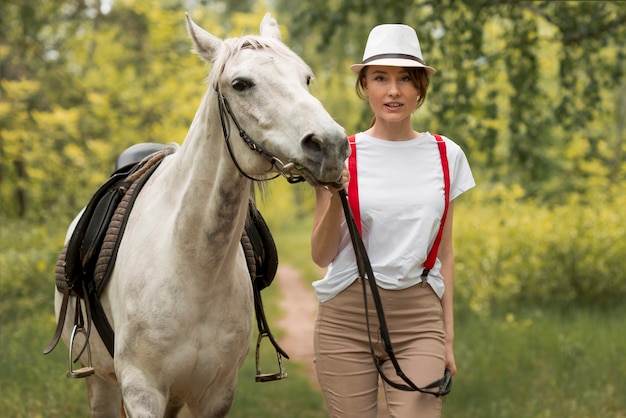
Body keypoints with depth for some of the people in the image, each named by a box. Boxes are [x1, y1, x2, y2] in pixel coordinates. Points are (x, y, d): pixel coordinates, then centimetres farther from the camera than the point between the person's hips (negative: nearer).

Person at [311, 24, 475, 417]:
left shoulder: (447, 156, 5)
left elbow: (444, 252, 11)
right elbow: (321, 256, -1)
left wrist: (448, 333, 9)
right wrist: (335, 199, -18)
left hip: (418, 318, 1)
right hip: (347, 315, -1)